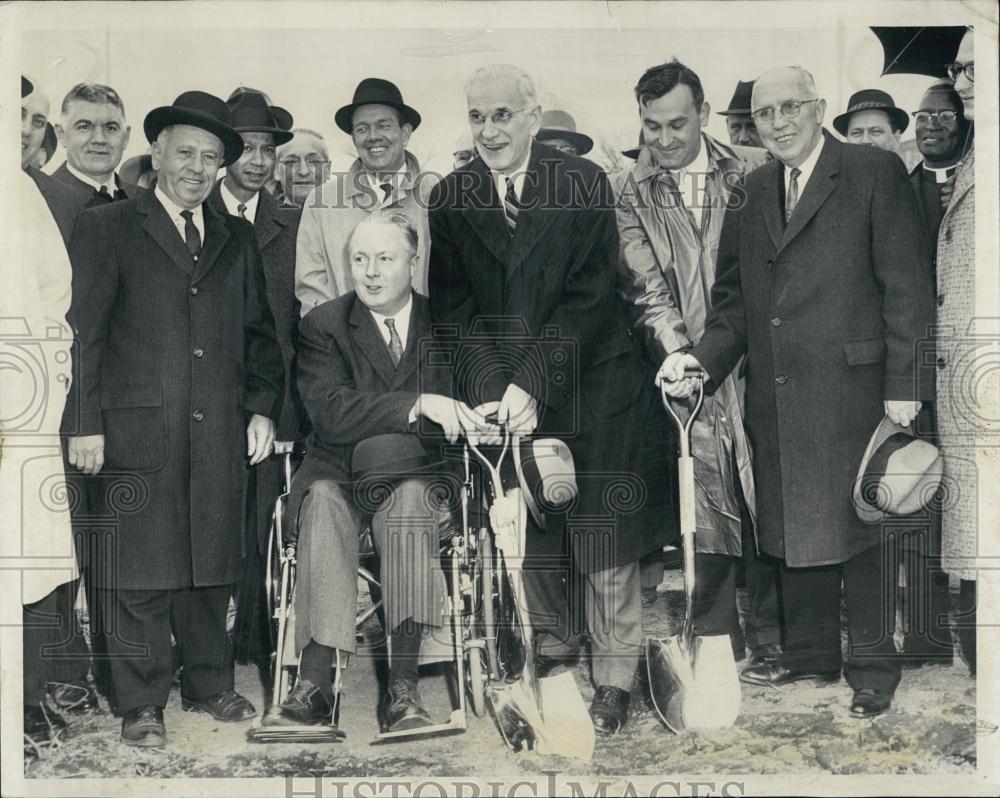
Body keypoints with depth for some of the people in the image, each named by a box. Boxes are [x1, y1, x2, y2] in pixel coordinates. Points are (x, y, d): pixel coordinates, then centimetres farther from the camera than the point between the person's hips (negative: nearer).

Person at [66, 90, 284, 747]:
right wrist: (86, 423, -8)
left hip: (220, 432, 4)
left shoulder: (237, 239, 17)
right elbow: (84, 333, 0)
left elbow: (258, 333, 19)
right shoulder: (105, 229, 5)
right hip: (137, 429, -3)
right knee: (140, 569, -1)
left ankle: (210, 685, 22)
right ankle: (143, 704, 9)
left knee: (212, 567, 8)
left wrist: (263, 408, 8)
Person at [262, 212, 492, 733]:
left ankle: (402, 690, -38)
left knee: (409, 499, -35)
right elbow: (331, 411, -14)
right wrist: (419, 404, -25)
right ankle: (314, 685, -40)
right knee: (324, 502, -35)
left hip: (419, 478, 1)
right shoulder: (324, 325, 4)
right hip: (340, 475, 0)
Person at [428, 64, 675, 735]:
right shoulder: (449, 199, 3)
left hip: (590, 384, -2)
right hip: (499, 394, 3)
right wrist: (496, 388, -13)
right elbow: (454, 308, 1)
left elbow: (590, 296, -11)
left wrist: (532, 382, -18)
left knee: (605, 537, 1)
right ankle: (556, 646, 28)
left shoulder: (585, 184, -6)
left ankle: (614, 679, 14)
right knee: (517, 534, 5)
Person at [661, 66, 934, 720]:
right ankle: (810, 653, 29)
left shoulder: (875, 173, -3)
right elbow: (735, 297, 13)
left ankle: (874, 669, 15)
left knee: (859, 526, 1)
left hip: (851, 389, -5)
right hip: (776, 397, 6)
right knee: (793, 523, 14)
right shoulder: (751, 193, 14)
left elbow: (908, 287, -7)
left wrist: (904, 386, -11)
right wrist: (703, 359, -4)